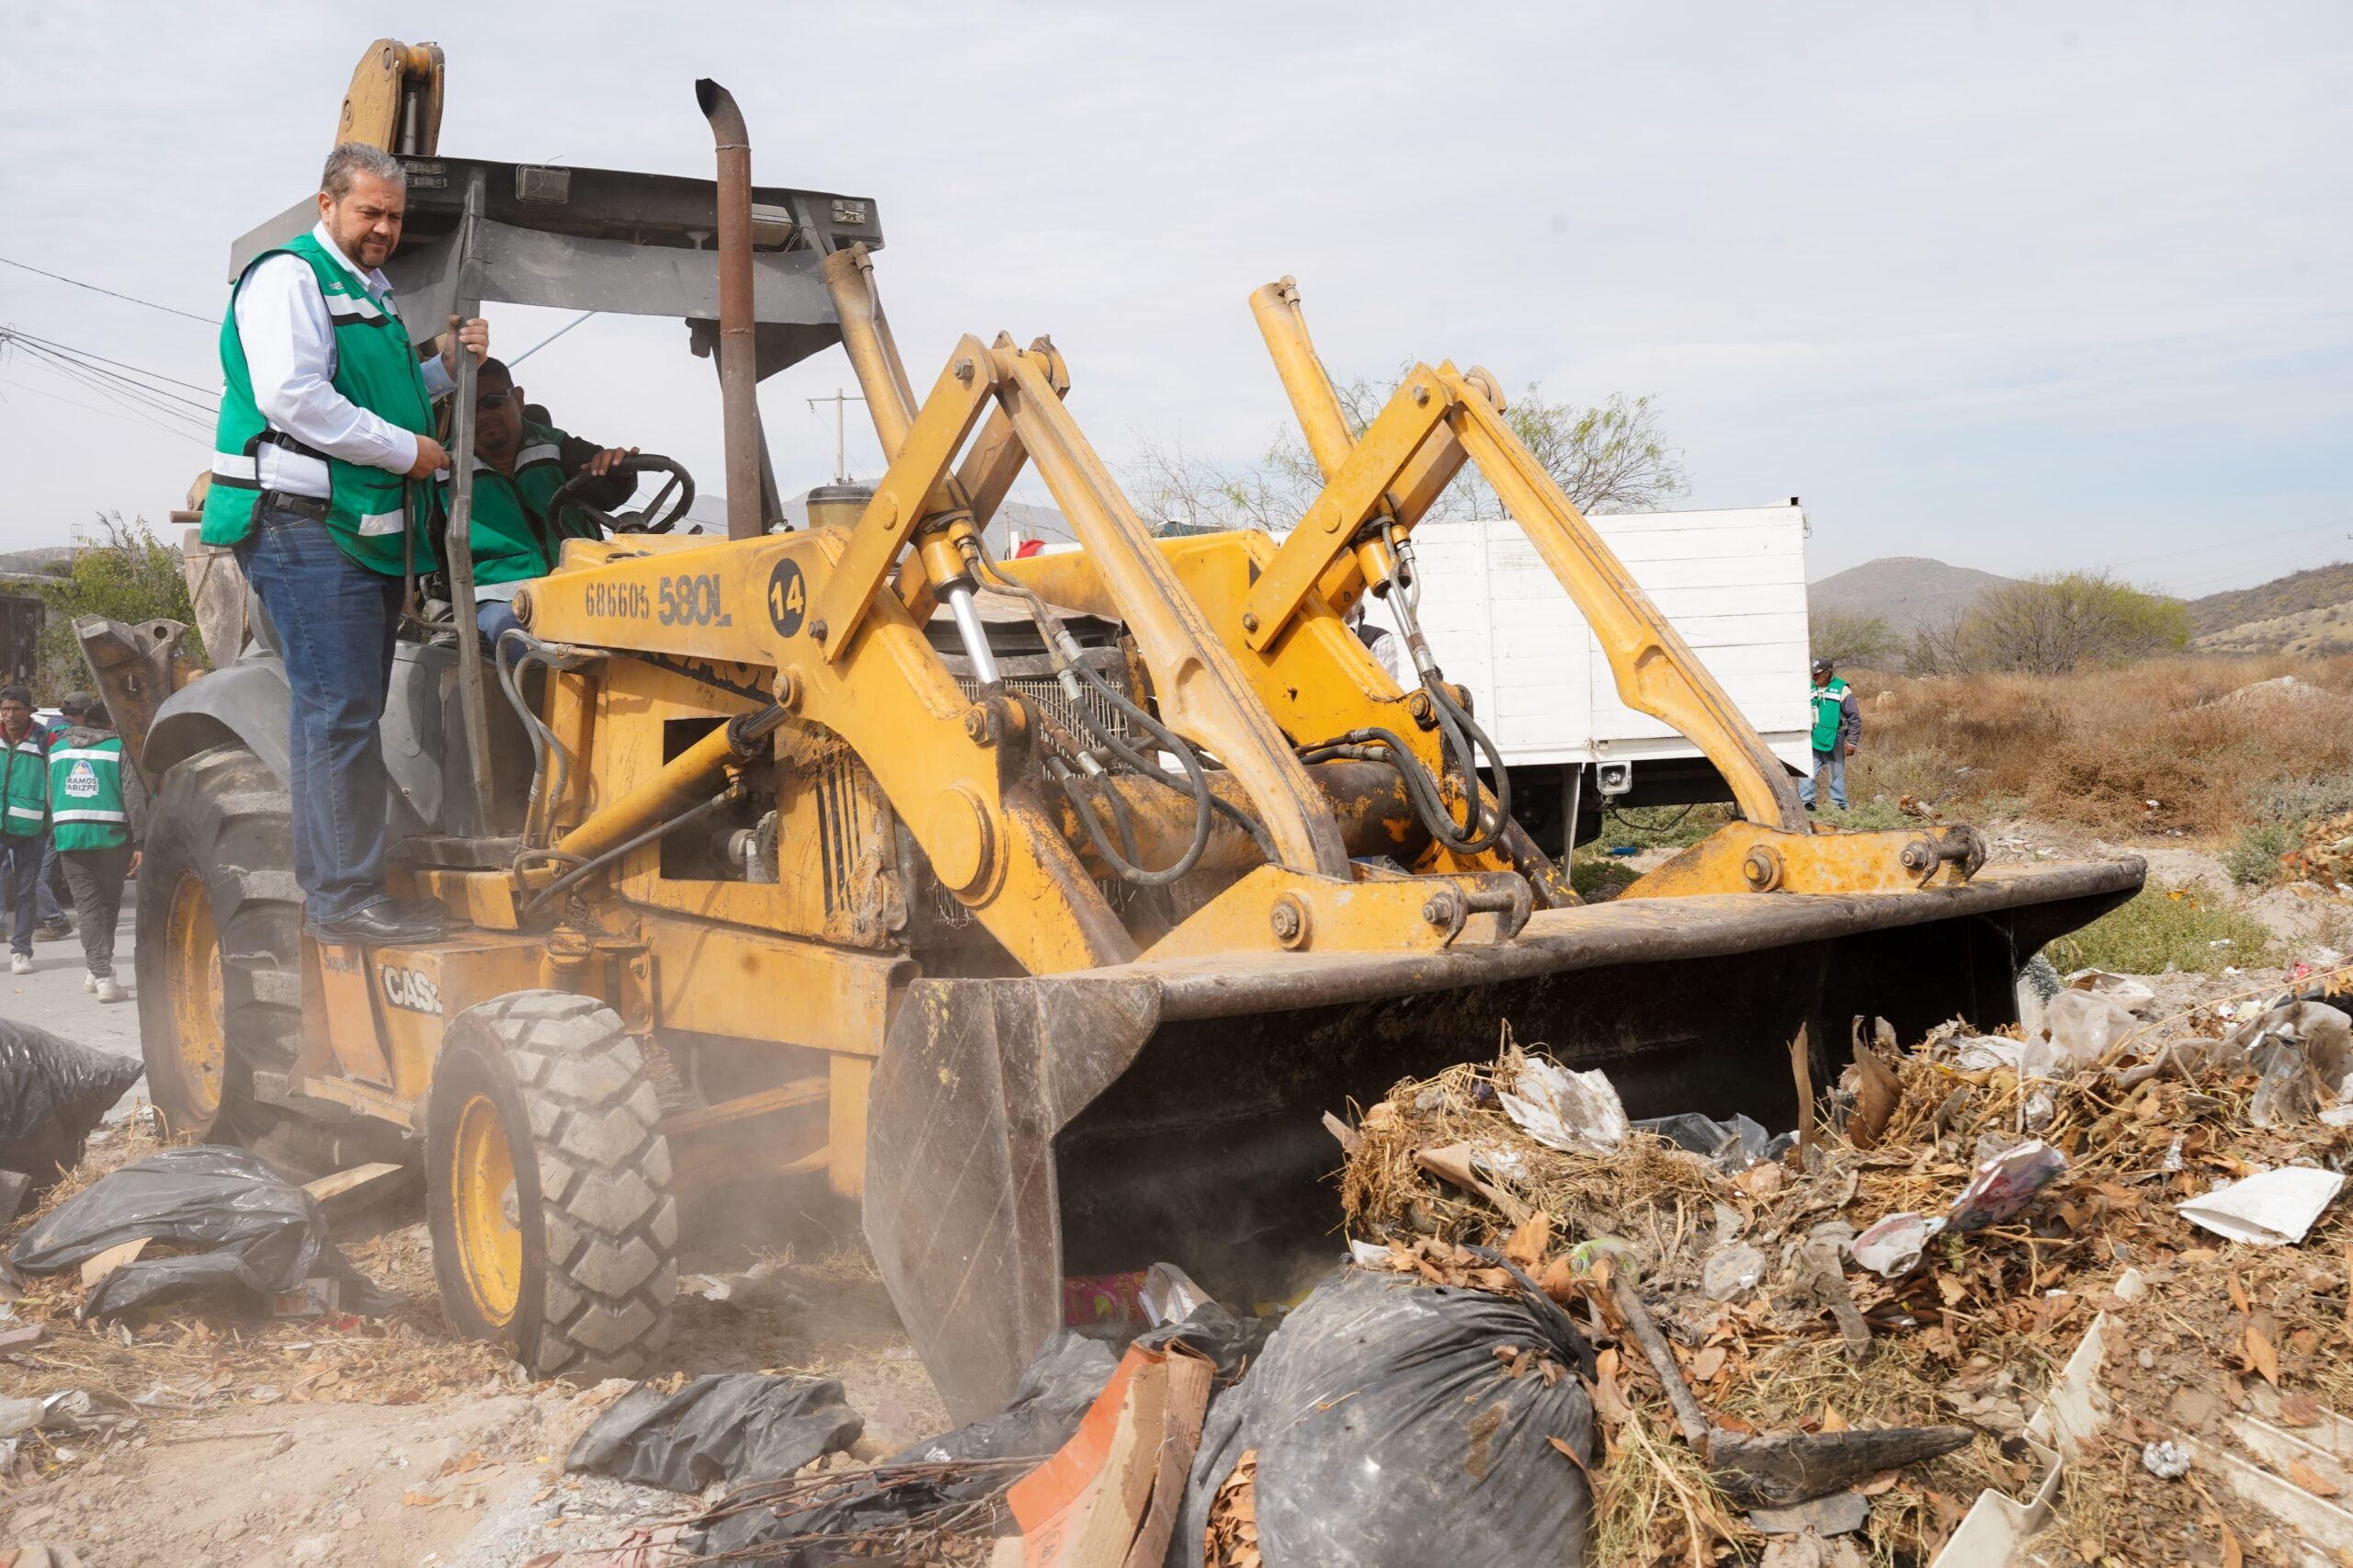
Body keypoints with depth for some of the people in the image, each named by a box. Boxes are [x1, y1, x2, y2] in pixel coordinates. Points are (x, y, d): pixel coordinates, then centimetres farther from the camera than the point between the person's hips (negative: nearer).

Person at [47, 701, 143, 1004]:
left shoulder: (57, 750, 11)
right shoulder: (119, 748, -3)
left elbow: (51, 798, 16)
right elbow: (134, 799, -9)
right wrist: (140, 842, -8)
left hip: (69, 837, 2)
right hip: (111, 837, -2)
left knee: (88, 905, 2)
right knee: (109, 903, 14)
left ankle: (101, 973, -9)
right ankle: (100, 969, 21)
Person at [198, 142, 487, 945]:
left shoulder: (370, 293, 23)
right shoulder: (290, 277, -6)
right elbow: (292, 397, -18)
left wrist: (445, 366, 13)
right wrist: (404, 449, -14)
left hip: (362, 528, 10)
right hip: (303, 520, -10)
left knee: (352, 710, 10)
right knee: (338, 709, -12)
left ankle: (331, 881, 17)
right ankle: (345, 898, -10)